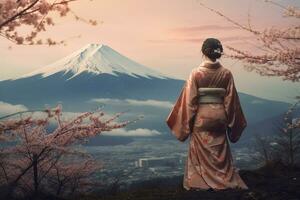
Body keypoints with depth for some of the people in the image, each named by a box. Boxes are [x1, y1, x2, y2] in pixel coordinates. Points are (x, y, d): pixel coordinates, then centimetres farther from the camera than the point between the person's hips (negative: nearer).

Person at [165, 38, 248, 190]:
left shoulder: (196, 73, -11)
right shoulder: (226, 73, -3)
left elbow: (189, 100, -10)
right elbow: (231, 100, -1)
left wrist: (186, 123, -2)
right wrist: (230, 121, 10)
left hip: (201, 116, -2)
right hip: (219, 115, 3)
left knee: (201, 153, 9)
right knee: (220, 153, 14)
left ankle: (200, 183, 13)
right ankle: (225, 182, 18)